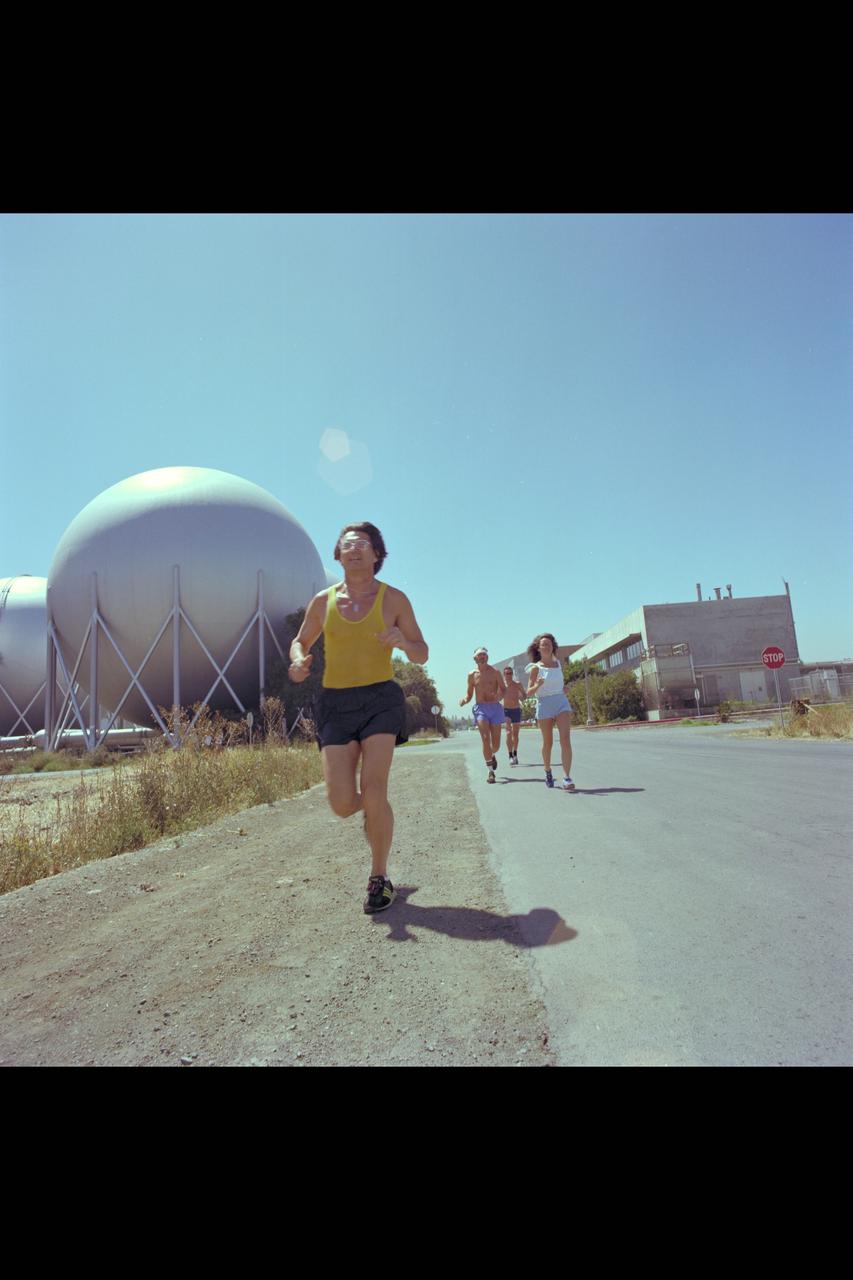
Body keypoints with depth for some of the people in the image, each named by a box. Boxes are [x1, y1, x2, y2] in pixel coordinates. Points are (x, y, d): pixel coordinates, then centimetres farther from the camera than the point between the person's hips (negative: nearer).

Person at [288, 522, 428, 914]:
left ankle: (379, 878, 7)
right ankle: (375, 810, 34)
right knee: (342, 804, -5)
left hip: (381, 698, -2)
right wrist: (298, 663, -4)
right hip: (337, 704, 2)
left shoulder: (394, 598, 2)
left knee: (373, 791, -15)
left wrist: (403, 642, -18)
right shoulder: (323, 601, 7)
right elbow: (301, 641, 20)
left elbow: (422, 654, 6)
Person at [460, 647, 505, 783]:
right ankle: (491, 772, -10)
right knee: (485, 739, -17)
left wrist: (499, 696, -21)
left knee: (496, 743, 3)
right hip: (480, 708, 0)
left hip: (495, 707, 0)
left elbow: (503, 690, 2)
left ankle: (493, 755, 40)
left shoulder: (495, 672, 3)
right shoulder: (472, 675, 7)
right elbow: (469, 694, 13)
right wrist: (464, 700, -10)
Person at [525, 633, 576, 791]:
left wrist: (564, 687, 9)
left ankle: (567, 778, -17)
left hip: (562, 702, 2)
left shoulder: (558, 664, 11)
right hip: (544, 705, -2)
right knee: (548, 742, 7)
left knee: (565, 739, -15)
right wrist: (537, 685, -26)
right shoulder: (535, 668, -1)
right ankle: (548, 771, 33)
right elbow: (528, 693, -6)